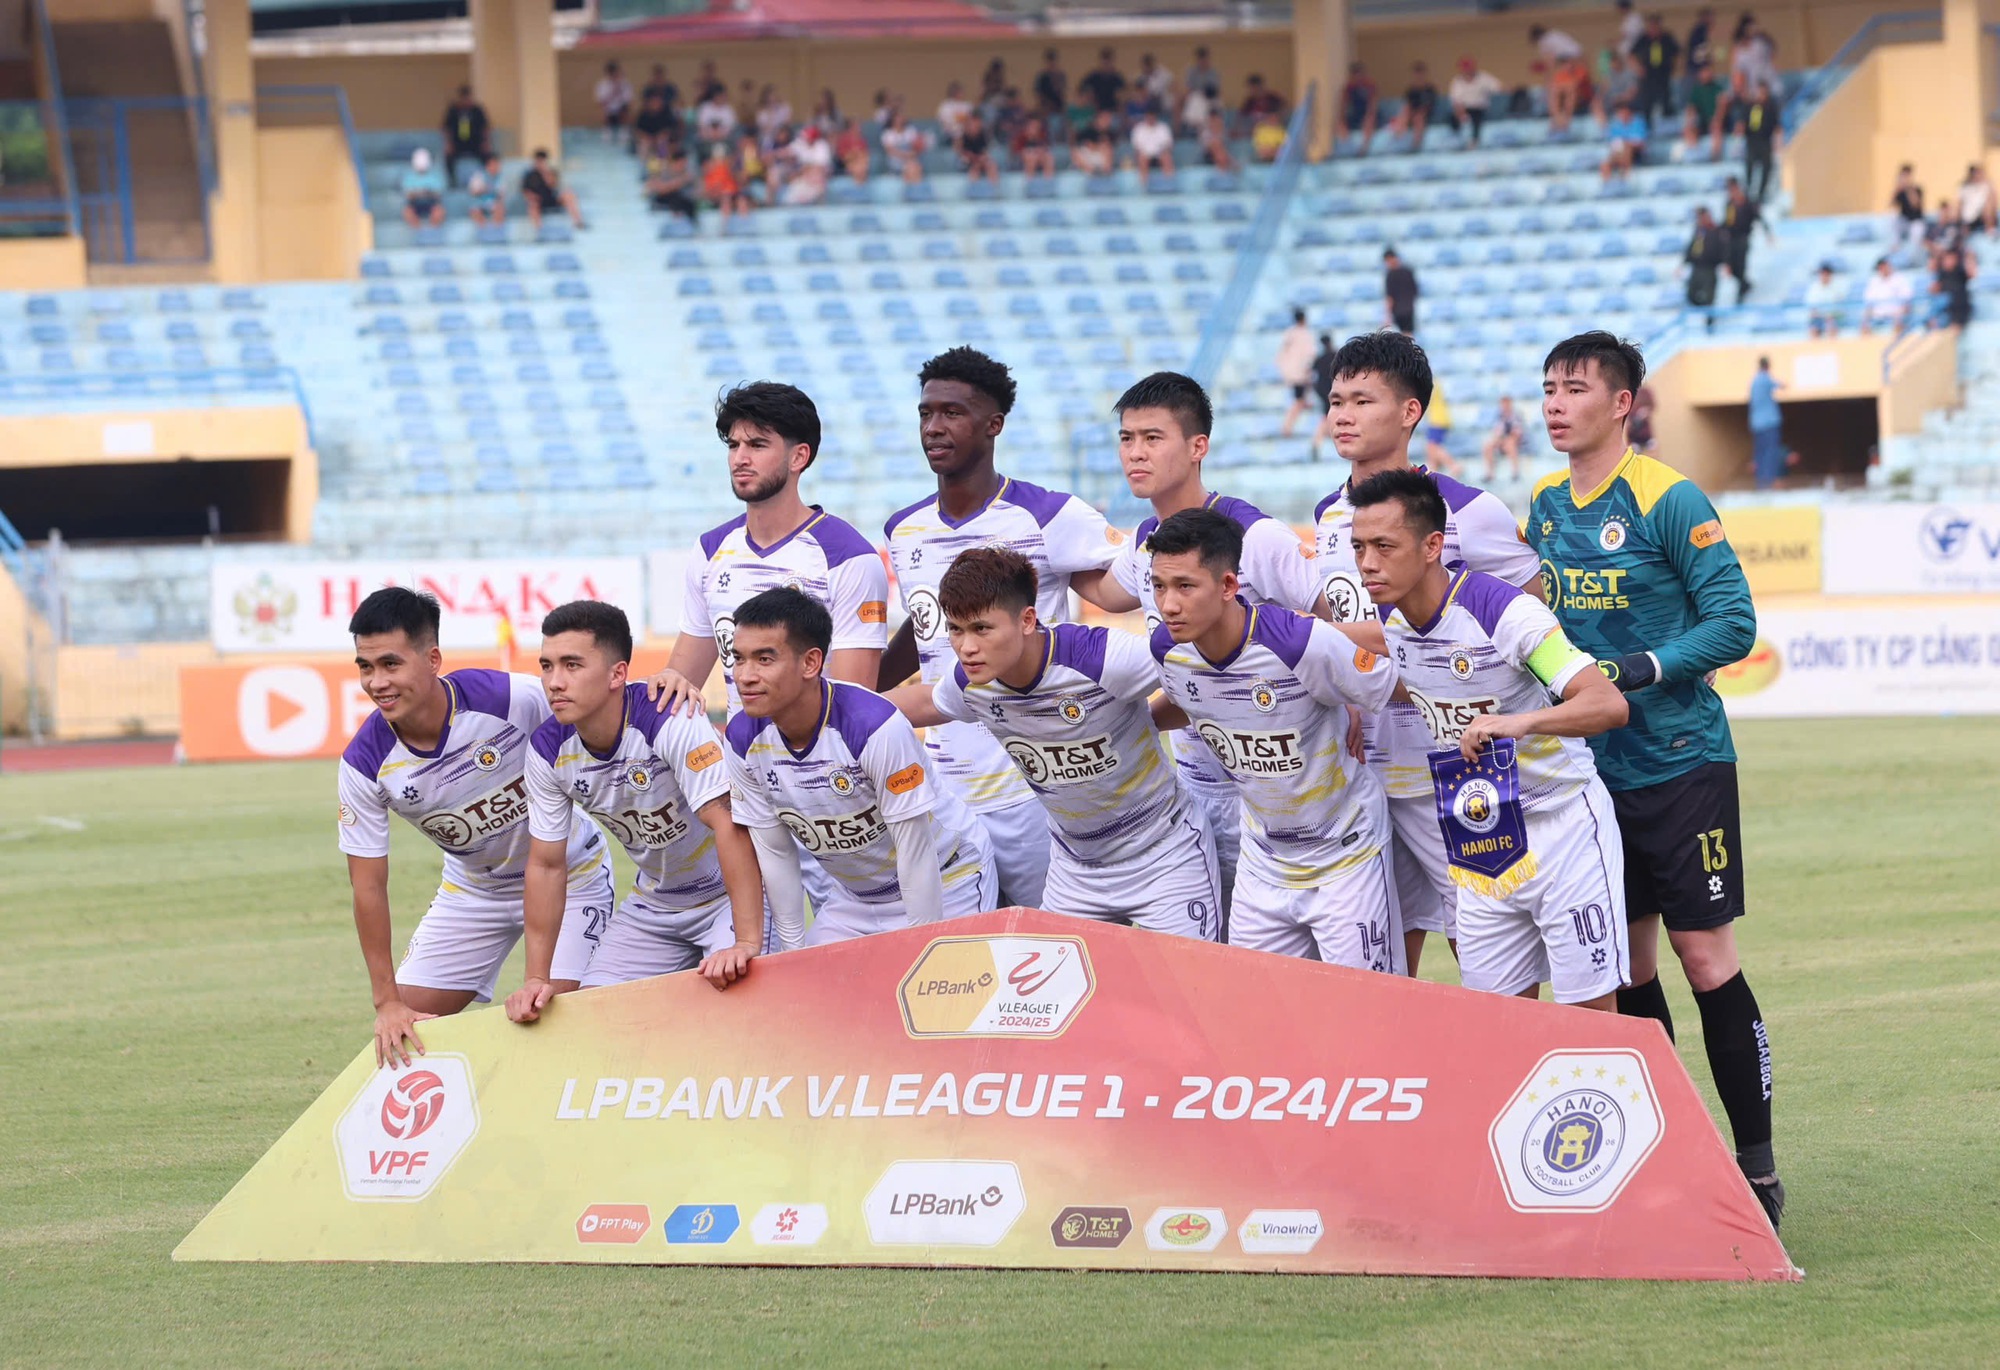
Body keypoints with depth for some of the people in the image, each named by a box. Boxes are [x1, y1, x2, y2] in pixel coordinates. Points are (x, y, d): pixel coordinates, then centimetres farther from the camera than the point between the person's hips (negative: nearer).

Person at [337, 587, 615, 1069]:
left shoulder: (511, 699, -31)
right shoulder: (365, 763, -22)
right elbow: (368, 887, -15)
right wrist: (387, 1003, -17)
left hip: (566, 877, -3)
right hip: (472, 890, 3)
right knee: (403, 1025, -1)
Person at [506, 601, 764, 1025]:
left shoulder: (670, 722, -29)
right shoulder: (548, 750, -10)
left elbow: (729, 825, -36)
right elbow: (546, 865, 0)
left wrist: (747, 943, -43)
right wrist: (536, 979, -6)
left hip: (731, 893, -6)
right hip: (654, 905, 6)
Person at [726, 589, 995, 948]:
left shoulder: (877, 727, -32)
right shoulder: (744, 739, -14)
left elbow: (915, 851, -25)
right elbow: (775, 854, -4)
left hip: (945, 884, -5)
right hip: (852, 897, 5)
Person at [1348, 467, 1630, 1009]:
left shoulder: (1505, 610, -22)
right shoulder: (1384, 621, -2)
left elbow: (1609, 704, -29)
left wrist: (1521, 721, -42)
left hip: (1562, 827, -6)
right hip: (1480, 839, 6)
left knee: (1591, 1014, -5)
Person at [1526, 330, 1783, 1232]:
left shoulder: (1669, 501, -12)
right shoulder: (1543, 506, 8)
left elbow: (1734, 623, -14)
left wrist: (1638, 670, -21)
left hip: (1680, 767, -6)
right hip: (1593, 774, 6)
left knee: (1707, 960, -6)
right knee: (1626, 968, 8)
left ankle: (1756, 1169, 1)